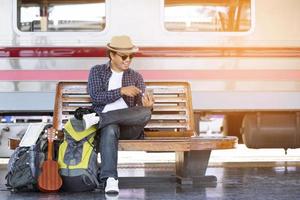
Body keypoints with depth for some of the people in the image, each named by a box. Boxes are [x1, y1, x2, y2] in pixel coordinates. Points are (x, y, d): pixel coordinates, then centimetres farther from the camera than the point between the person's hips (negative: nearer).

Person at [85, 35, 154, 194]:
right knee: (110, 129, -41)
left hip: (130, 126, 2)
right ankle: (110, 179, -49)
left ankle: (98, 119, -28)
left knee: (145, 113, -33)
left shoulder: (136, 77, 18)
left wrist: (146, 105, -17)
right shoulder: (97, 71, 14)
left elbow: (140, 108, 9)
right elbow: (95, 97, -4)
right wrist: (121, 91, -13)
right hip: (109, 125, -2)